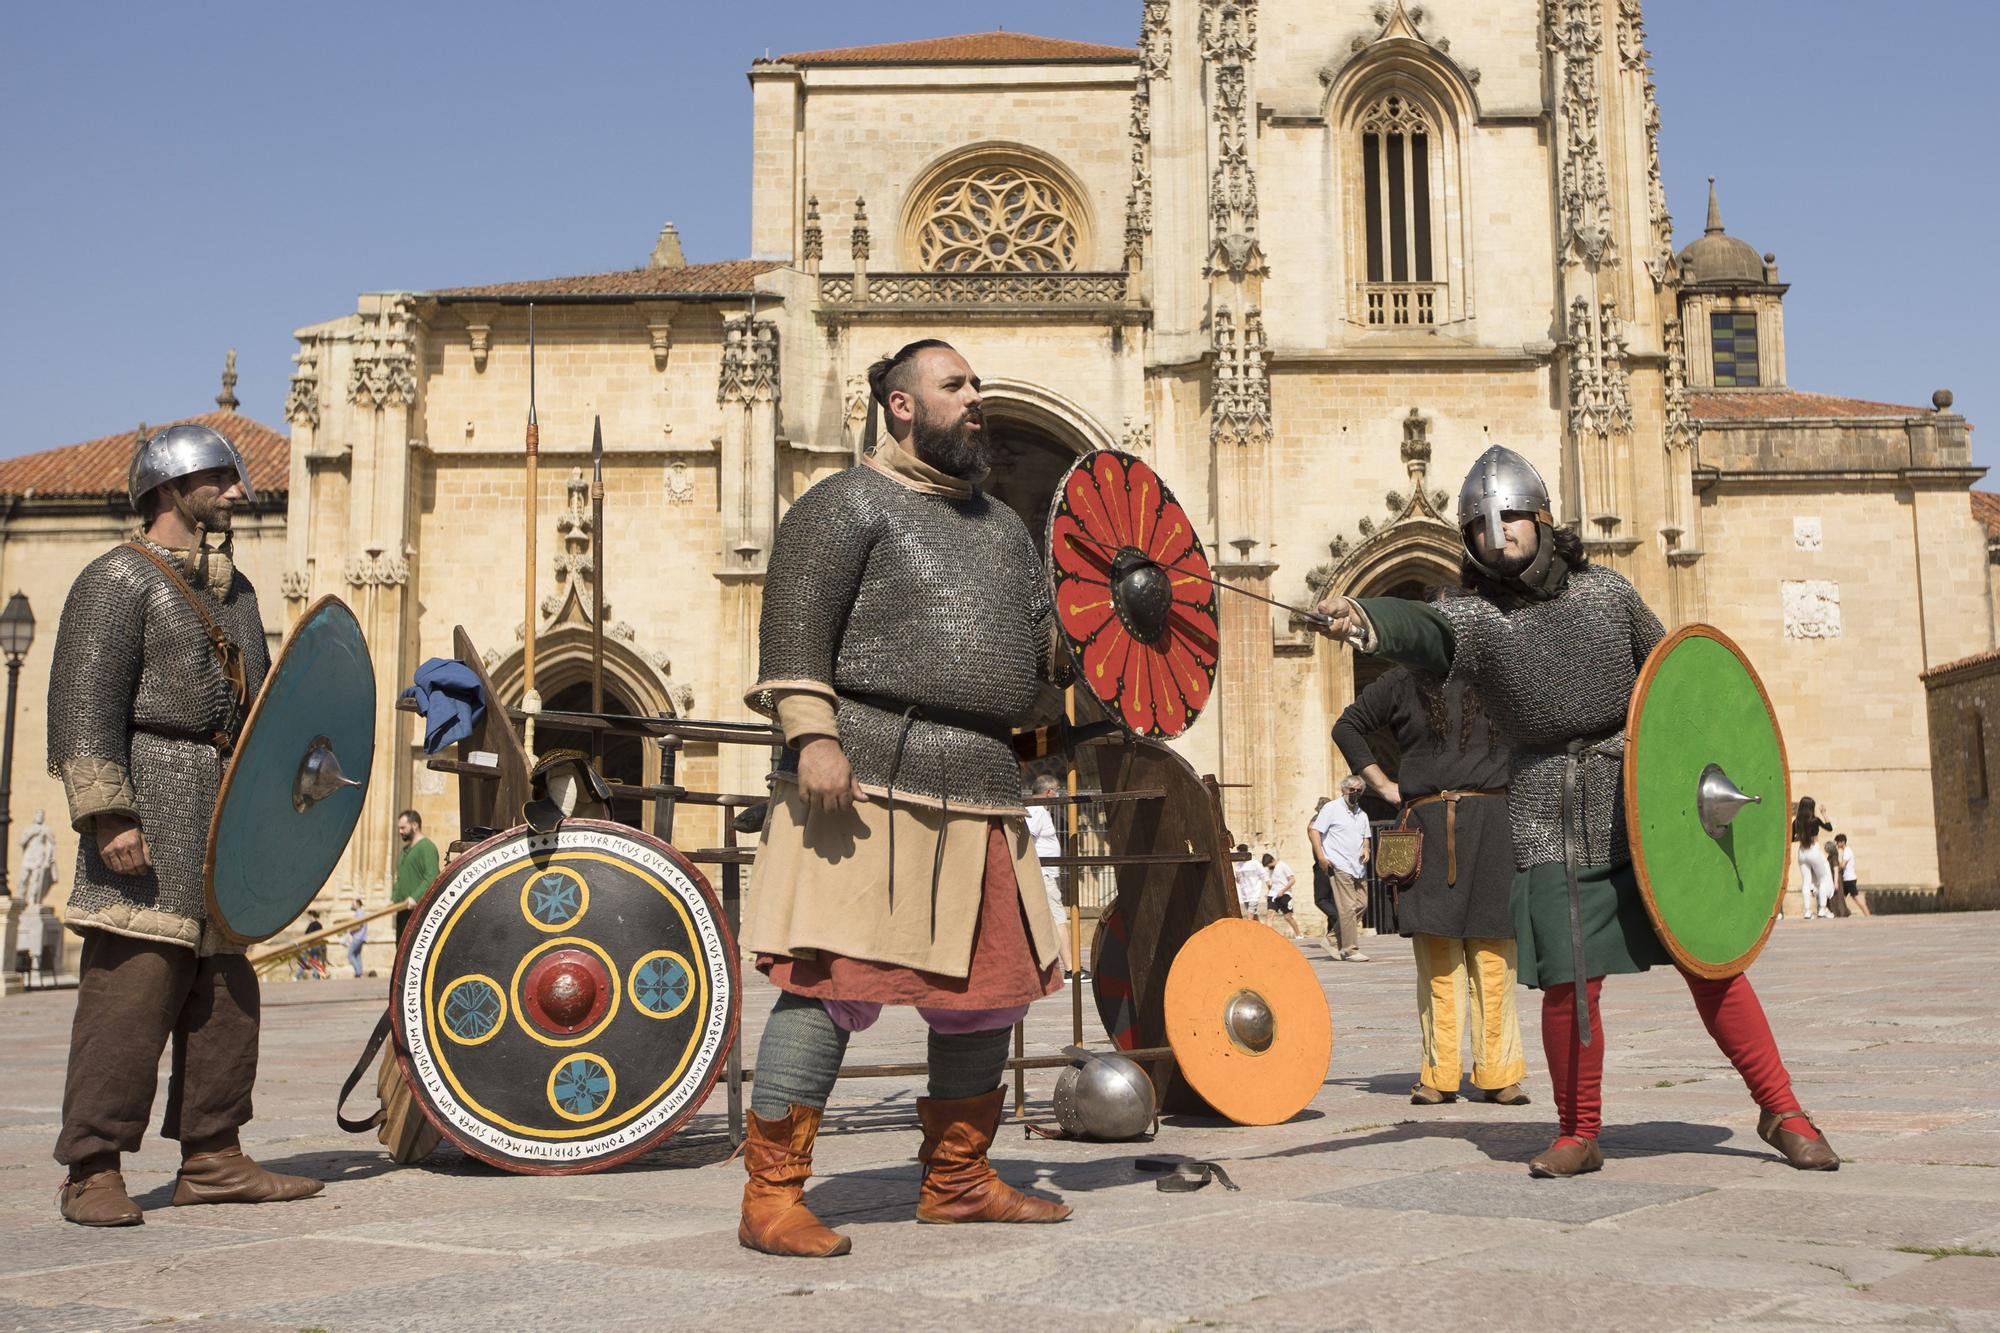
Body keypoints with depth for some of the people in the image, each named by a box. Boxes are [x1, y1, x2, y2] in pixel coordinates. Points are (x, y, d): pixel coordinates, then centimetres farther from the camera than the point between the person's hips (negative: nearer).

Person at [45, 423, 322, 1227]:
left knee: (224, 993, 9)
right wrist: (107, 814, -20)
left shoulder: (234, 590, 20)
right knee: (132, 987, -9)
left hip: (226, 811, 8)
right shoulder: (120, 579, -4)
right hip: (151, 808, -8)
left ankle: (211, 1159, 16)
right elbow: (85, 701, -12)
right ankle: (92, 1171, -2)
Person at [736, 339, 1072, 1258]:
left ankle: (957, 1182, 27)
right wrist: (812, 735, -21)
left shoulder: (1000, 524, 25)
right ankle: (770, 1199, 0)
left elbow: (1043, 637, 25)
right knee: (831, 980, -9)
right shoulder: (848, 504, 1)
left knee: (988, 988, 12)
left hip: (979, 785, 8)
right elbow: (794, 622, -10)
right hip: (870, 775, -8)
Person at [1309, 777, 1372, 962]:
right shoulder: (1331, 808, -2)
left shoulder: (1362, 814, 19)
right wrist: (1321, 856, -16)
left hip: (1357, 867, 7)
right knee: (1347, 907, -11)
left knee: (1362, 903, 6)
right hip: (1339, 865, -7)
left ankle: (1334, 935, 19)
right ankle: (1350, 950, -9)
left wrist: (1366, 849, 3)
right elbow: (1314, 831, -6)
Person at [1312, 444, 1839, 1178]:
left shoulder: (1606, 591, 7)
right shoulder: (1476, 619, -3)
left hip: (1645, 800, 2)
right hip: (1552, 820, -1)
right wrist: (1360, 620, -48)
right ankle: (1578, 1135, 15)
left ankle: (1781, 1112, 16)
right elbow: (1419, 627, -26)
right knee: (1569, 982, -6)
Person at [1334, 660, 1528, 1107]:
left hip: (1491, 823, 1)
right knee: (1437, 952, -3)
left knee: (1492, 954, -2)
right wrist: (1383, 785, 12)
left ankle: (1497, 1072, 3)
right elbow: (1347, 727, 20)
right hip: (1428, 828, 0)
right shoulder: (1403, 684, 11)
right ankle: (1439, 1074, 1)